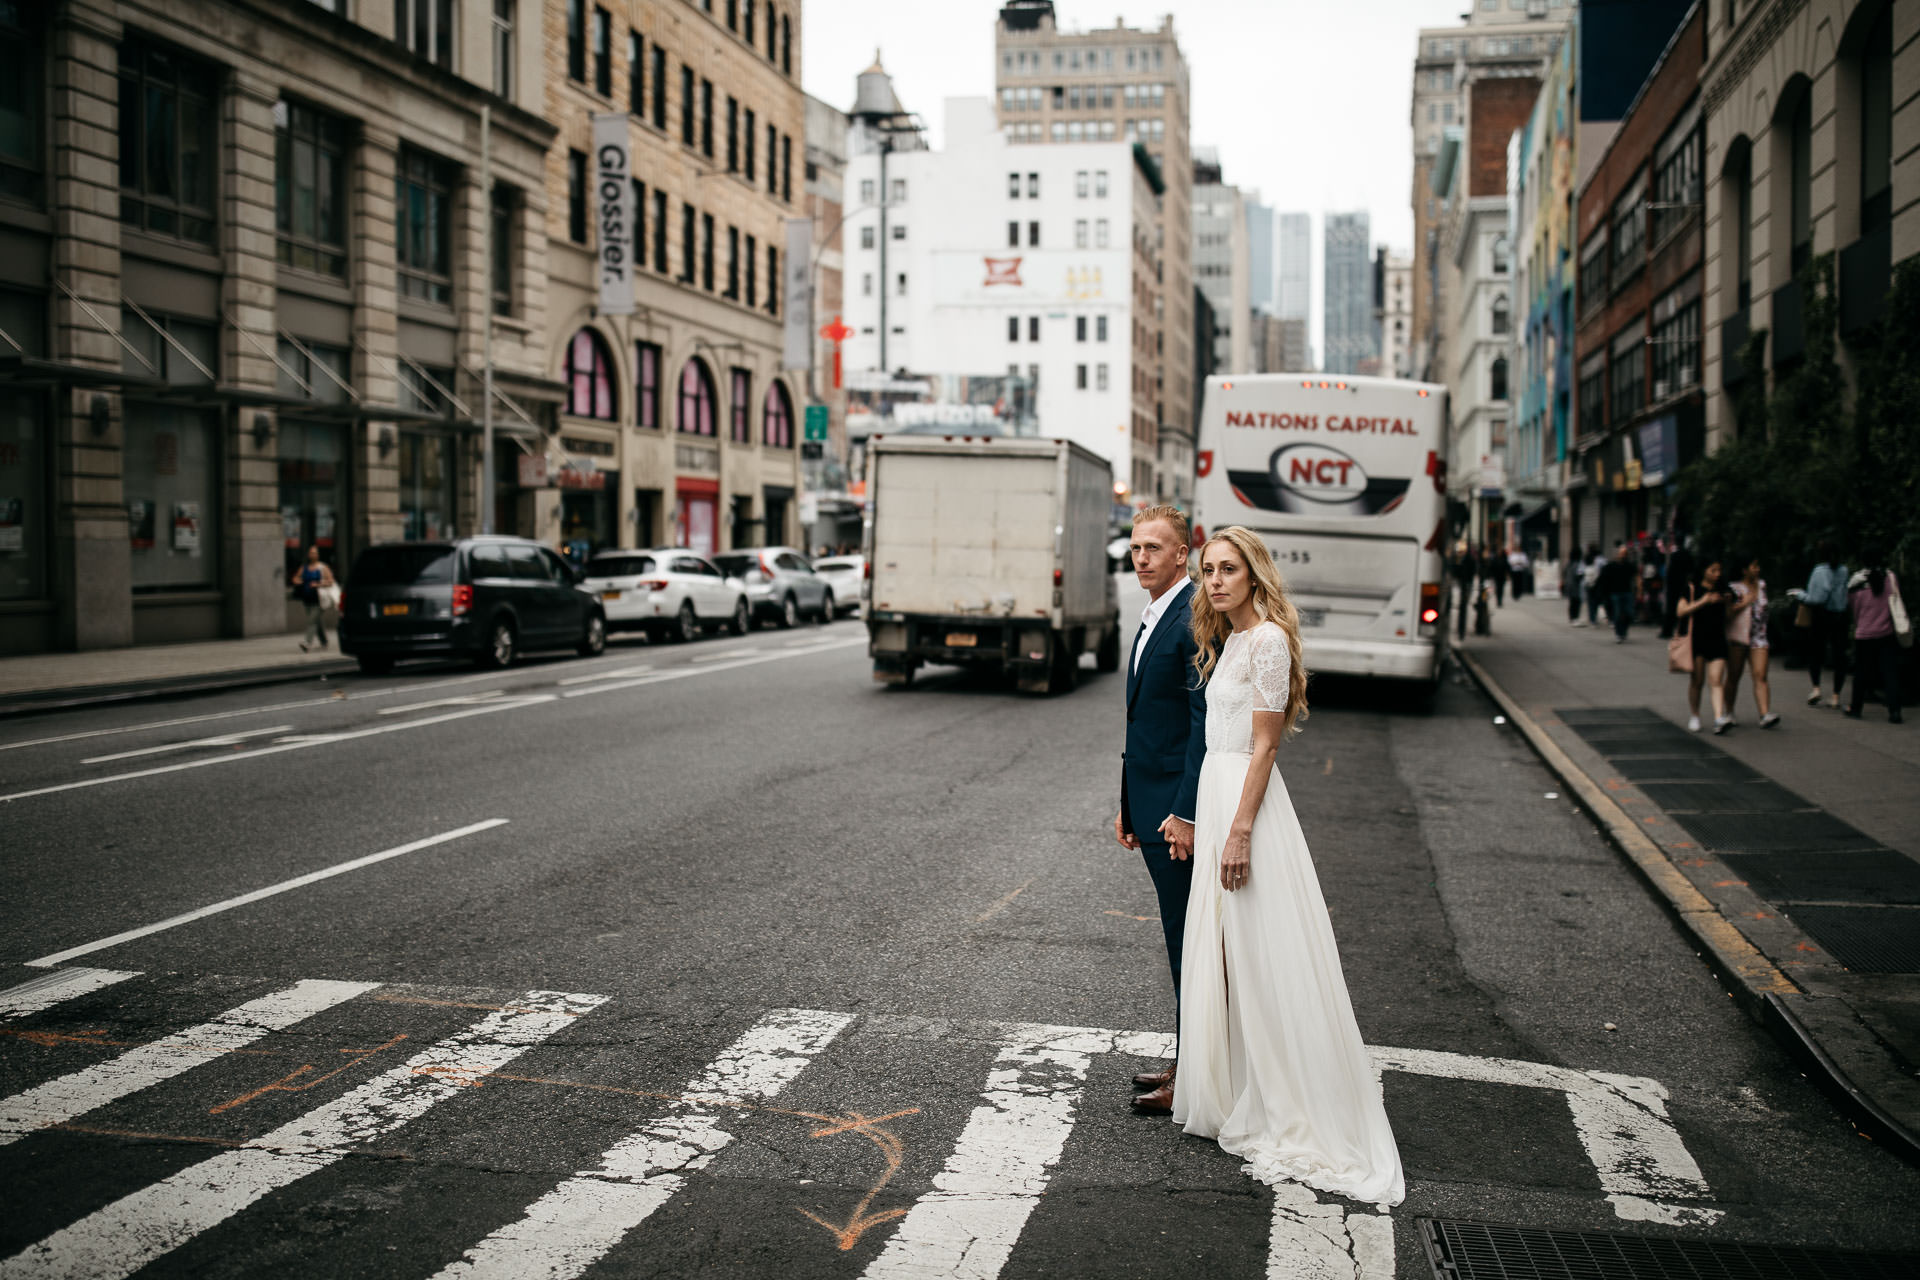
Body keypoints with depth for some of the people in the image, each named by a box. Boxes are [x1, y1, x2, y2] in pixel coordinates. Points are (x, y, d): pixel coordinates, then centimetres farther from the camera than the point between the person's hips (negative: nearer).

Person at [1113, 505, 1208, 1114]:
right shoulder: (1153, 618, 16)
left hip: (1179, 806, -10)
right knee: (1181, 939, 16)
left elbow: (1205, 722, -21)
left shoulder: (1197, 619, -16)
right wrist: (1128, 805, 20)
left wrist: (1185, 812, -23)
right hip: (1152, 803, 10)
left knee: (1189, 940, -2)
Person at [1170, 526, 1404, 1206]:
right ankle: (1234, 1098, 26)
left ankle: (1293, 1120, 9)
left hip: (1246, 798, -9)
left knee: (1261, 961, -2)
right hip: (1215, 792, 9)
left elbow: (1264, 744, -16)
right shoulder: (1226, 640, 14)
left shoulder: (1268, 640, -13)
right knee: (1221, 953, 14)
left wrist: (1240, 831, -20)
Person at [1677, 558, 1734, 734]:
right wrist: (1703, 601, -17)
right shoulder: (1692, 589, 0)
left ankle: (1719, 719, -19)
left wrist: (1727, 602, 7)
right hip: (1697, 640, -3)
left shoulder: (1721, 592, 14)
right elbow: (1681, 611, -10)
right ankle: (1694, 716, 20)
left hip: (1717, 641, 3)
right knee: (1696, 680, 5)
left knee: (1717, 681, -9)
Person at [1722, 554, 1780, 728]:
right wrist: (1743, 604, -16)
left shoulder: (1761, 585, 12)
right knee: (1733, 677, 5)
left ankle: (1765, 714, -19)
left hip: (1758, 639, 4)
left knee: (1760, 676, -10)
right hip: (1737, 638, -4)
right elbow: (1726, 614, -12)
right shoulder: (1734, 588, -5)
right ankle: (1729, 713, 17)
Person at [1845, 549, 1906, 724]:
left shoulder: (1856, 580, -2)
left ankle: (1855, 708, 21)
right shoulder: (1889, 576, -2)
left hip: (1863, 634, 0)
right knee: (1890, 672, 0)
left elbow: (1849, 603, 8)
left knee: (1861, 672, 11)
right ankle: (1894, 711, -7)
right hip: (1886, 633, 0)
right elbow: (1896, 601, 1)